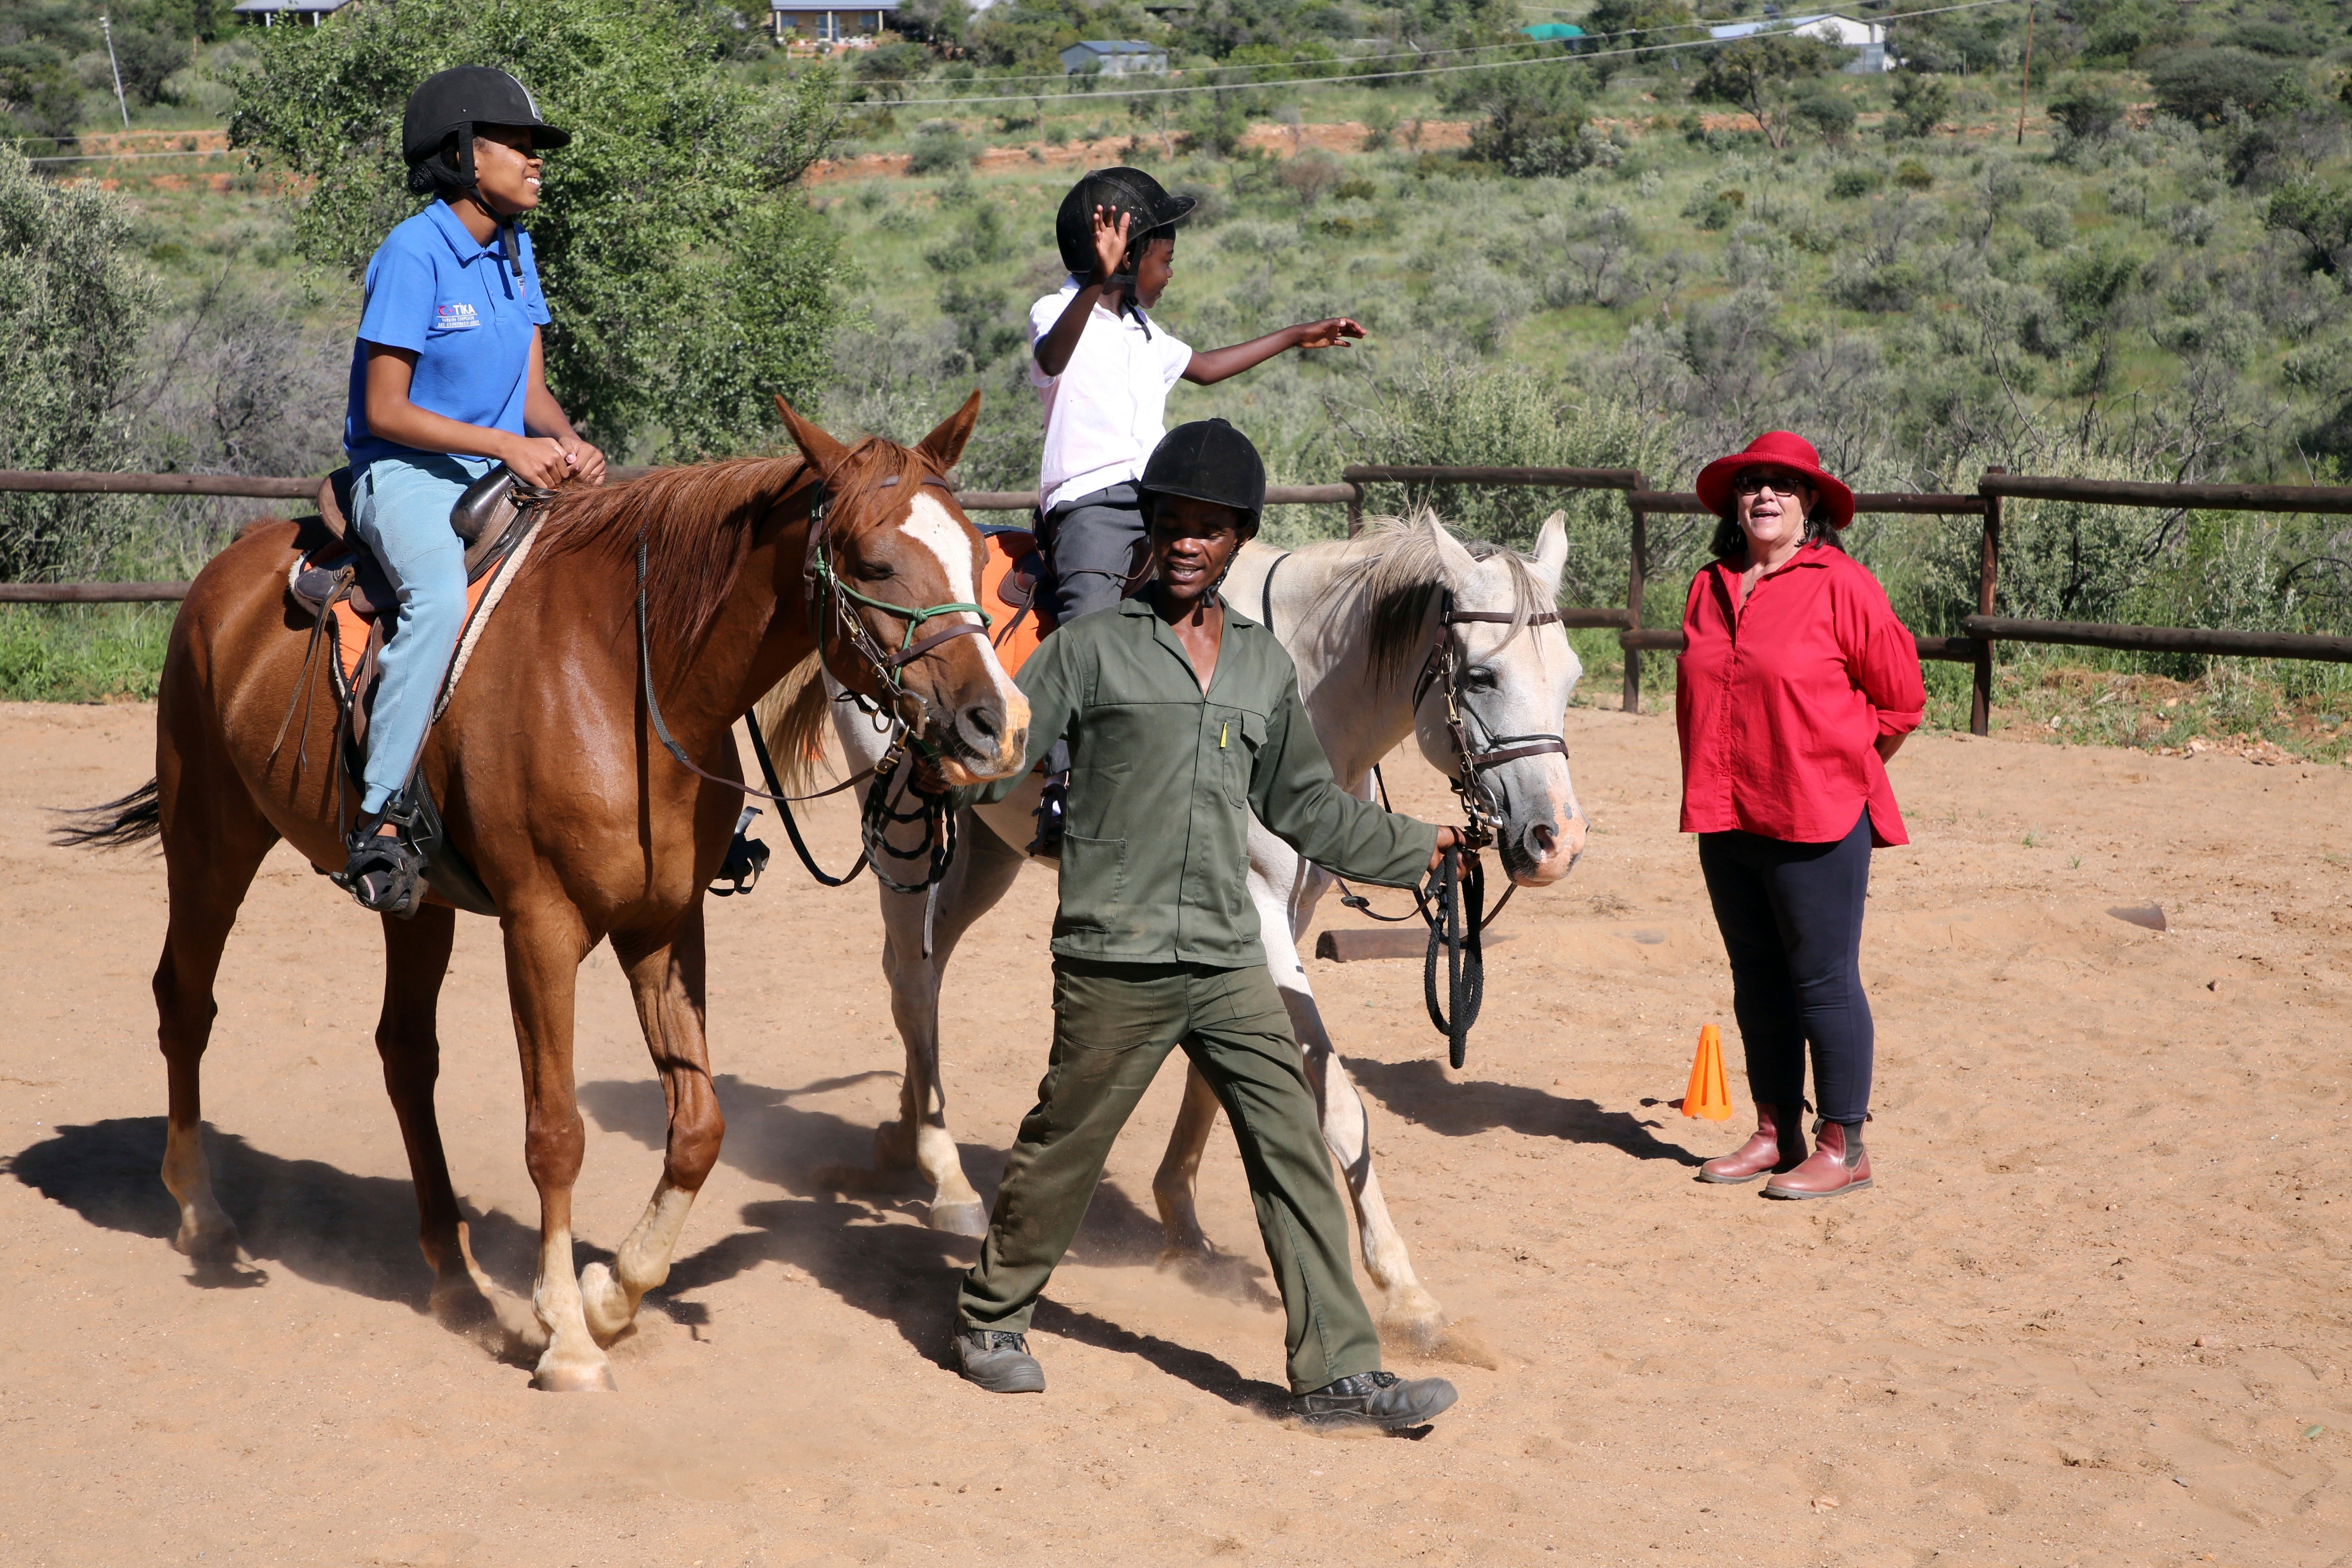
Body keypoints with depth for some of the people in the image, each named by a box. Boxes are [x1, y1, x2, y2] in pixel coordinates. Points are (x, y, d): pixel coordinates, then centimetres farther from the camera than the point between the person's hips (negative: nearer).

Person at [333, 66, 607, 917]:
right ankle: (377, 821, -35)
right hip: (406, 473, -8)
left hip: (501, 473, 8)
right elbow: (386, 411, -15)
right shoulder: (413, 254, -12)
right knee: (441, 597, -37)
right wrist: (508, 446, -21)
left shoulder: (514, 252, 11)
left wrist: (565, 441, -10)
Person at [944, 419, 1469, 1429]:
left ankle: (1337, 1374, 4)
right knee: (1064, 1148, 6)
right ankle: (990, 1317, 28)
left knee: (1294, 1152, 0)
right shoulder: (1093, 647, -1)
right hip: (1114, 960, -4)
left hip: (1229, 960, 4)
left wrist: (1418, 848, 23)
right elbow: (997, 759, -3)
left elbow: (1303, 805, 24)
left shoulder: (1265, 666, 14)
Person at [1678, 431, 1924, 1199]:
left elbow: (1900, 699, -2)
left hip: (1816, 821, -6)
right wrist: (1711, 788, 14)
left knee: (1824, 981, -1)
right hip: (1724, 819, 6)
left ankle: (1844, 1147, 7)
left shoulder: (1841, 584, -8)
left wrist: (1842, 766, 3)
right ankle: (1776, 1134, 24)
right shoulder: (1710, 589, 10)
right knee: (1757, 983, 13)